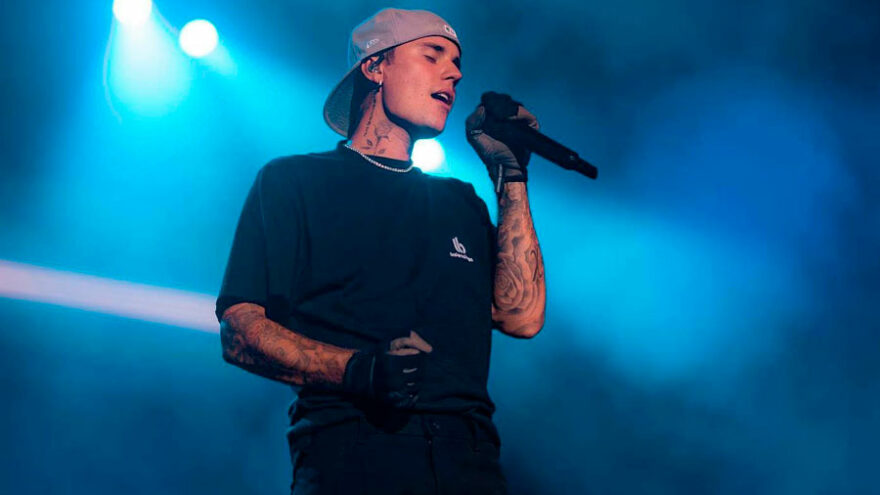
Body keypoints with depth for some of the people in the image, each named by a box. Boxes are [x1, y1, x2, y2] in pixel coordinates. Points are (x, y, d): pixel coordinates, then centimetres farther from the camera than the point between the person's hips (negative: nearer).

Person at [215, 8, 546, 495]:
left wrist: (510, 174, 14)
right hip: (350, 453, -4)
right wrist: (359, 370, -15)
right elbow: (239, 331, 2)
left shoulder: (461, 203, 25)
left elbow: (522, 317, 11)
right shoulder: (294, 180, 13)